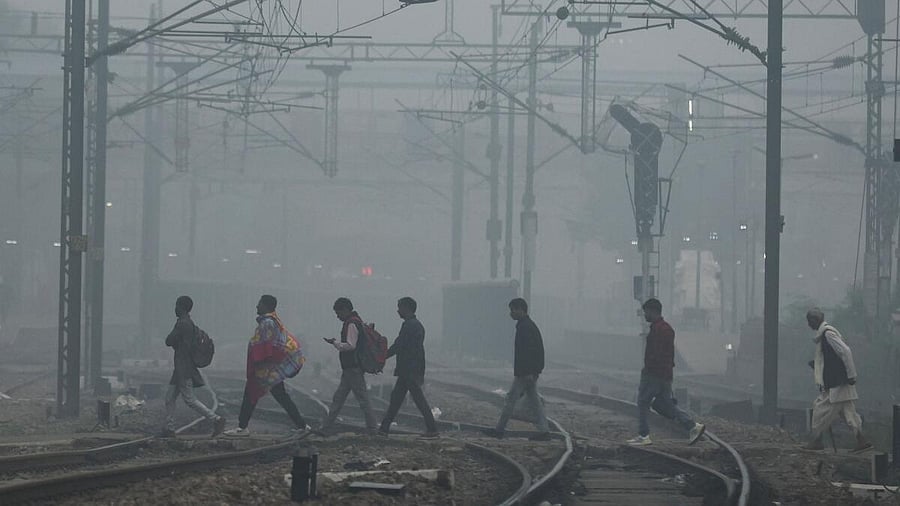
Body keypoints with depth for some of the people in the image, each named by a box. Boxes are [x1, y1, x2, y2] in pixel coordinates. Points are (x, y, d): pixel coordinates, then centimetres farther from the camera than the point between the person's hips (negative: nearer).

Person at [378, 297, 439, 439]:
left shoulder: (409, 326, -16)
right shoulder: (417, 325, 16)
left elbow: (397, 346, -16)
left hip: (408, 370, -10)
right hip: (415, 369, 10)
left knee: (419, 398, -6)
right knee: (396, 397, 12)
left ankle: (432, 430, -5)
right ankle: (384, 427, 16)